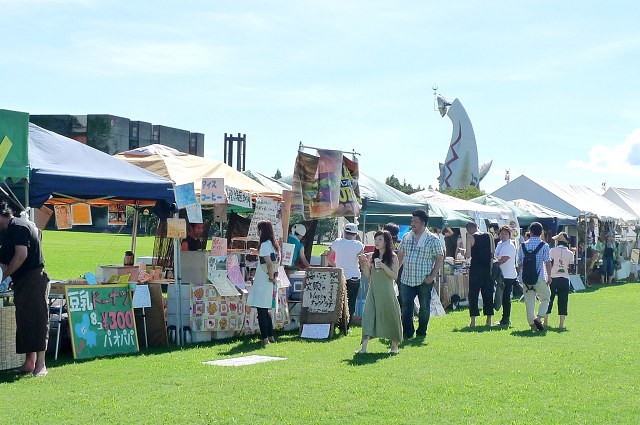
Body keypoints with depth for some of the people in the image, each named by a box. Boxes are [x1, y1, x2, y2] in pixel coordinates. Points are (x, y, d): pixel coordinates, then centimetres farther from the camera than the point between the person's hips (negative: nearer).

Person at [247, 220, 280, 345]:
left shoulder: (265, 245, -16)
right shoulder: (274, 244, 11)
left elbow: (269, 264, -27)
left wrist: (271, 277, -14)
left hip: (263, 283, -9)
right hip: (269, 283, 9)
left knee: (261, 312, -4)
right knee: (265, 311, 17)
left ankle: (265, 339, -3)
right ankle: (270, 336, 22)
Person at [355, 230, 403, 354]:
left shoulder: (393, 257, -2)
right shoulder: (373, 256, 9)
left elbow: (395, 276, -8)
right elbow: (368, 275, 9)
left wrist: (383, 266, -19)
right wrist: (365, 263, -6)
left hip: (387, 292, -3)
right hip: (373, 291, 3)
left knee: (390, 316, 6)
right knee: (368, 315, -6)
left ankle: (394, 345, 24)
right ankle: (364, 347, -10)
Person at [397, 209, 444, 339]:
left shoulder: (432, 239, -5)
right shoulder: (406, 237, 8)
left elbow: (440, 258, -3)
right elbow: (400, 256, 16)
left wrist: (432, 276, -10)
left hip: (424, 280, -3)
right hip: (407, 279, 3)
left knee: (424, 307, 7)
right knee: (406, 305, -3)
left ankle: (422, 332, 20)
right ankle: (407, 332, 2)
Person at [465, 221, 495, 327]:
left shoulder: (470, 237, -7)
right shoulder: (489, 236, 6)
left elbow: (468, 255, -11)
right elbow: (493, 253, 9)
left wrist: (465, 254, 10)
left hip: (475, 268, -4)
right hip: (487, 268, 4)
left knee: (473, 294, 2)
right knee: (488, 294, 10)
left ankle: (473, 321, -2)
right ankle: (489, 320, 10)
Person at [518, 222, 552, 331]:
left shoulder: (523, 246, 6)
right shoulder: (544, 246, -3)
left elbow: (520, 263, 10)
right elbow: (547, 262, -8)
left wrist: (520, 276, 19)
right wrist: (549, 276, -3)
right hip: (540, 277, -3)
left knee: (529, 301, 8)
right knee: (545, 298, 11)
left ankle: (532, 324, 6)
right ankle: (538, 317, -8)